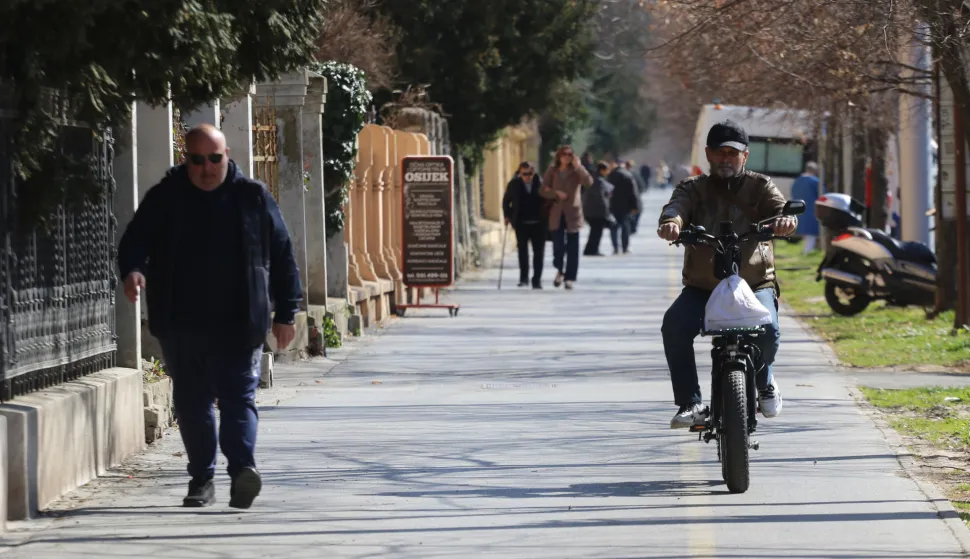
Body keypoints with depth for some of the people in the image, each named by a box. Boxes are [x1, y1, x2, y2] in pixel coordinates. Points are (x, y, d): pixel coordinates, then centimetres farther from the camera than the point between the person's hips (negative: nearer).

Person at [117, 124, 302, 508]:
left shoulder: (253, 198, 4)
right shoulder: (165, 198, 5)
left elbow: (282, 256, 7)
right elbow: (136, 239, 0)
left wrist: (285, 314, 5)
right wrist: (133, 269, -24)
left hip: (239, 324, -2)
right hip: (182, 323, 2)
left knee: (239, 397, -10)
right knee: (191, 402, 6)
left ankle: (243, 468, -23)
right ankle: (202, 480, 13)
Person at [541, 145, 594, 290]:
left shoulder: (576, 171, 1)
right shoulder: (552, 171, 4)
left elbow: (588, 182, -17)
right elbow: (543, 190, 5)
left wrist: (578, 167, -20)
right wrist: (556, 193, -12)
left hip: (572, 213, 0)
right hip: (557, 213, 0)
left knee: (572, 247, -1)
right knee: (558, 245, -7)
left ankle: (570, 278, 5)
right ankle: (560, 270, 21)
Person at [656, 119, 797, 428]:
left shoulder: (759, 186, 9)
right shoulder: (694, 188, 9)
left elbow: (779, 205, -9)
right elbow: (678, 204, -12)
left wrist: (785, 219, -36)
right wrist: (671, 221, -38)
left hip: (755, 284, -1)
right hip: (702, 287, 1)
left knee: (767, 329, -29)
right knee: (674, 325, -28)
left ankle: (763, 380, 7)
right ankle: (689, 402, -18)